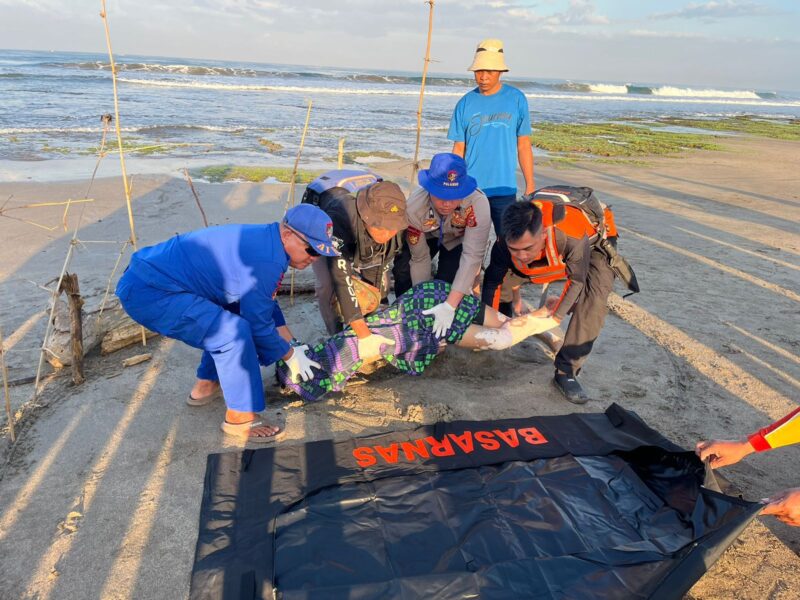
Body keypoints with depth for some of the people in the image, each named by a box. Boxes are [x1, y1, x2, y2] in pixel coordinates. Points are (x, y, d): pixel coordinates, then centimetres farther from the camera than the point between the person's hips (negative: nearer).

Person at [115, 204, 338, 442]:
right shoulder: (266, 260, -24)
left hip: (155, 272, 11)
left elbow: (267, 305, 19)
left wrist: (292, 345, 20)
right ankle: (240, 418, -5)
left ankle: (206, 385, 32)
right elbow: (259, 324, -15)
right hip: (148, 294, -11)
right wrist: (291, 356, 1)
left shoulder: (264, 240, 7)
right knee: (234, 332, -21)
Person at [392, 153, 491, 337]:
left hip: (460, 239, -1)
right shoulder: (414, 206, -36)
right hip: (425, 236, 1)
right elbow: (420, 258, -26)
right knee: (402, 270, -18)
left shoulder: (478, 203, -41)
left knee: (447, 282, -20)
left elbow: (472, 256, -41)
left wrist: (450, 306, -46)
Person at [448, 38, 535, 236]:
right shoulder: (466, 103, 2)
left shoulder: (516, 99, 0)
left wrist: (530, 185, -1)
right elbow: (459, 149, 4)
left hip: (505, 189, -1)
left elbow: (523, 145, 2)